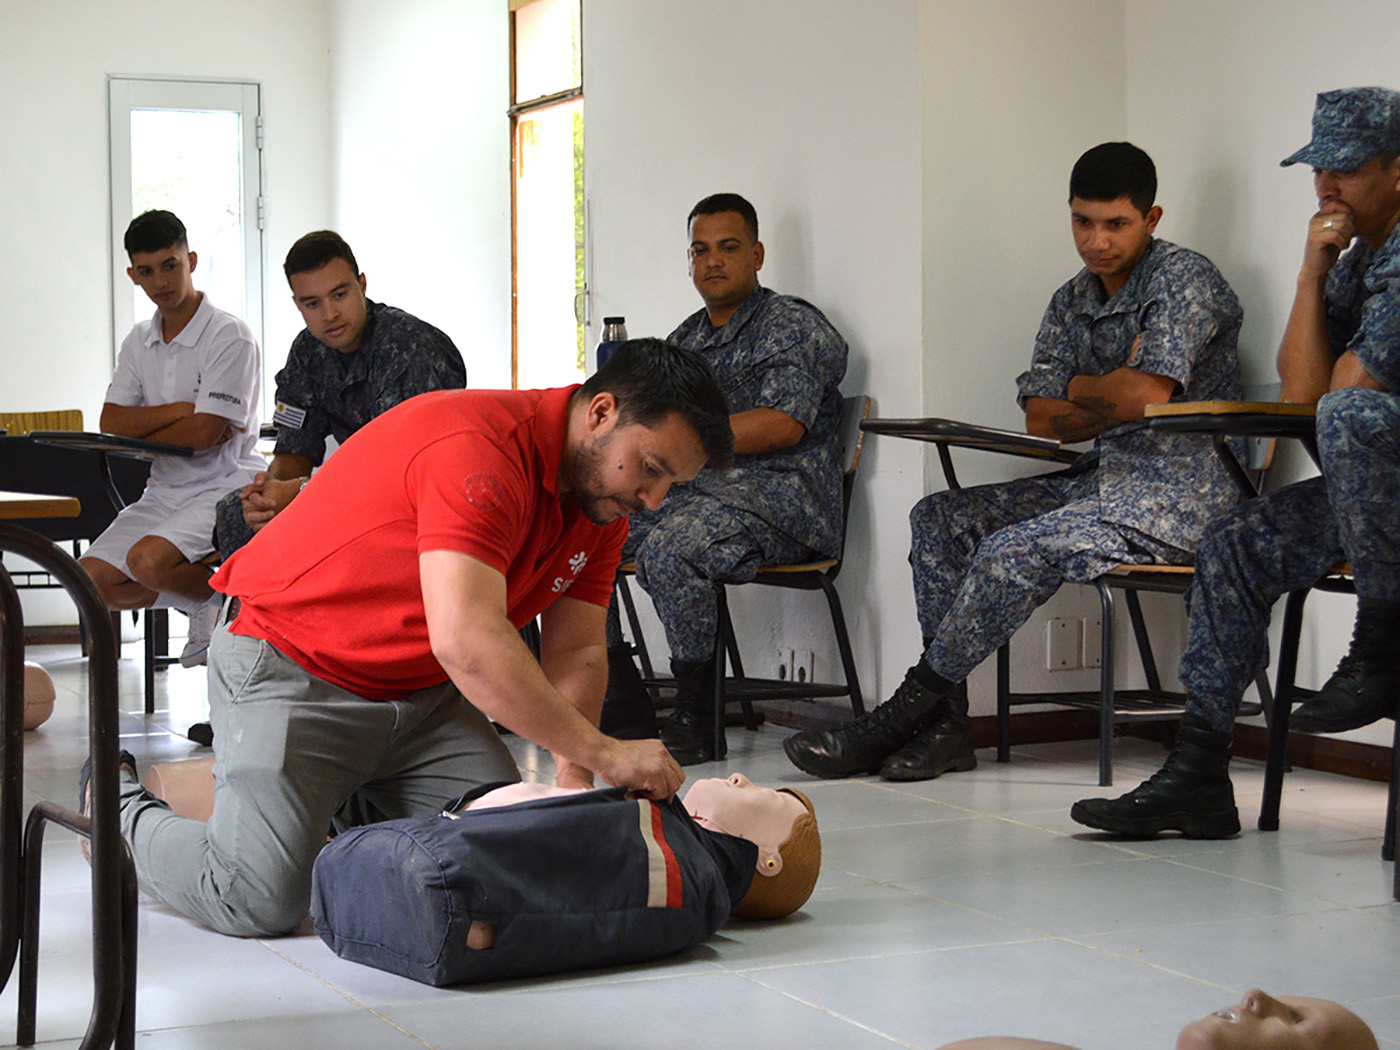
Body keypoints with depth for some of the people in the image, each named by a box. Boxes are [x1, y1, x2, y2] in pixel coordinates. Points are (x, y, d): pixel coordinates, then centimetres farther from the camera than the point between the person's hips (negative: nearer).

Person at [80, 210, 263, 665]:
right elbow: (110, 424, 1)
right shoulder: (138, 342, 12)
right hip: (165, 490, 7)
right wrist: (181, 410, -13)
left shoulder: (230, 337, -10)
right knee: (90, 579, -9)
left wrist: (138, 433, -3)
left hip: (227, 486, -7)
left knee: (149, 560, -31)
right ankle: (198, 601, 12)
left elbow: (204, 433, -17)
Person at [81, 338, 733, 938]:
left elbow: (576, 651, 3)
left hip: (423, 691, 8)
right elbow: (466, 641, -38)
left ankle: (345, 804, 19)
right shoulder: (478, 445, -30)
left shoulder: (604, 497, 0)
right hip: (289, 667, -8)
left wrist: (574, 780, -13)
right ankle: (115, 802, 12)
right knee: (261, 898, -17)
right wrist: (600, 750, -35)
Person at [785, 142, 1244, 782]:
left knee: (1014, 551, -27)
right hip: (1103, 478, 9)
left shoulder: (1185, 279, -7)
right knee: (940, 519, -5)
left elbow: (1147, 394, -20)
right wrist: (1119, 398, -9)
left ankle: (902, 715, -17)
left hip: (1179, 492, -9)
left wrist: (1078, 388, 0)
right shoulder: (1072, 302, 17)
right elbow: (1041, 420, 7)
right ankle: (945, 723, -11)